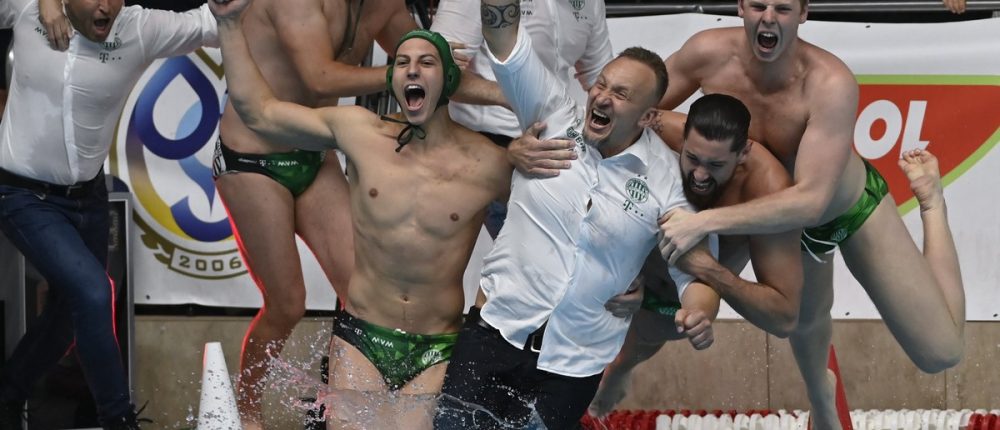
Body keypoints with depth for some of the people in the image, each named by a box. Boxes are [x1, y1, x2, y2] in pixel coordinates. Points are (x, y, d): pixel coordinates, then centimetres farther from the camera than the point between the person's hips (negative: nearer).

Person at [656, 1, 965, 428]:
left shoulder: (831, 84, -40)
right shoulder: (710, 53, -28)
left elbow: (811, 200, -45)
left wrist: (704, 222, -50)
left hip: (853, 207, -3)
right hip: (780, 211, 3)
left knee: (941, 353, 3)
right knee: (808, 317, 27)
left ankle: (930, 199, 24)